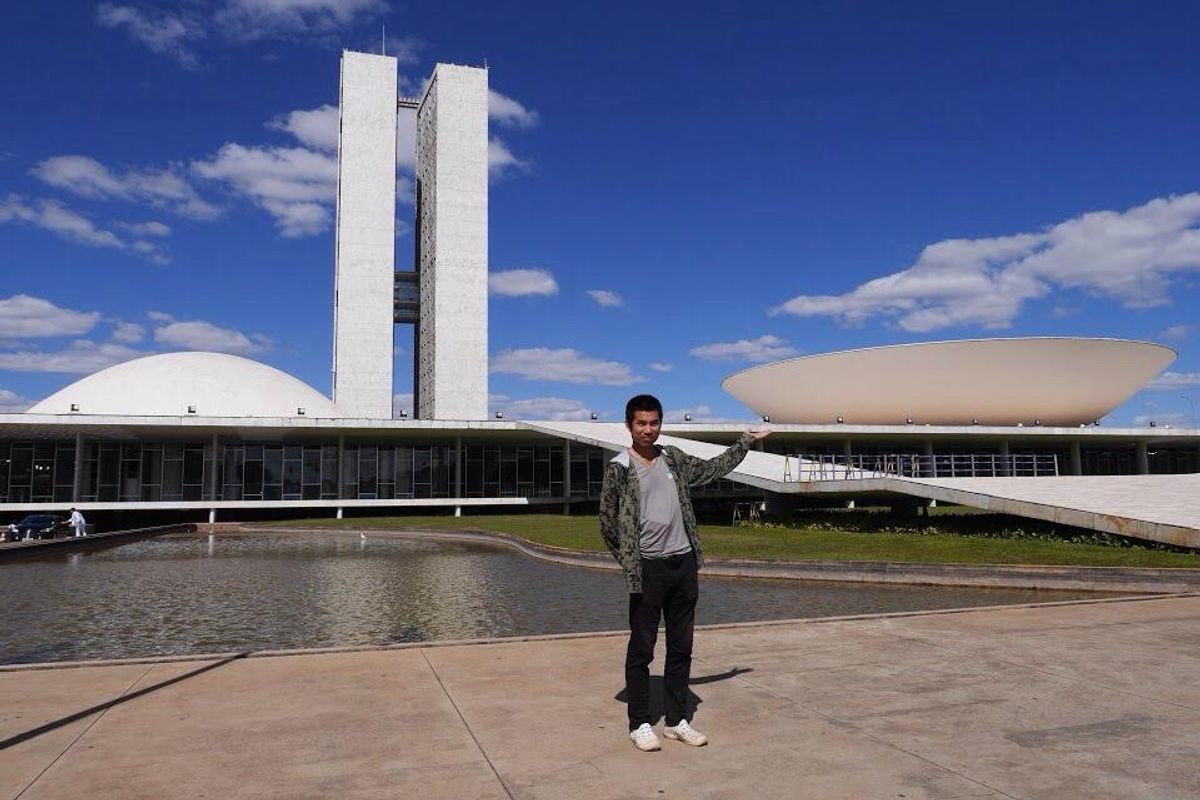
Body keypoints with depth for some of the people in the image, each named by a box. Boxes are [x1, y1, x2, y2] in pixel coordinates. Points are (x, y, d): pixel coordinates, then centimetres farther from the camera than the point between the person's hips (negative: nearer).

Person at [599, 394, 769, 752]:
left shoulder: (673, 458, 8)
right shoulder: (619, 467, -8)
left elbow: (712, 469, 23)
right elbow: (607, 523, -4)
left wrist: (746, 441, 25)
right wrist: (631, 562, -1)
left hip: (684, 563, 6)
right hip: (648, 569, -5)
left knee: (681, 648, 12)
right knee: (641, 649, 3)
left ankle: (677, 721, 23)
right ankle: (640, 724, 14)